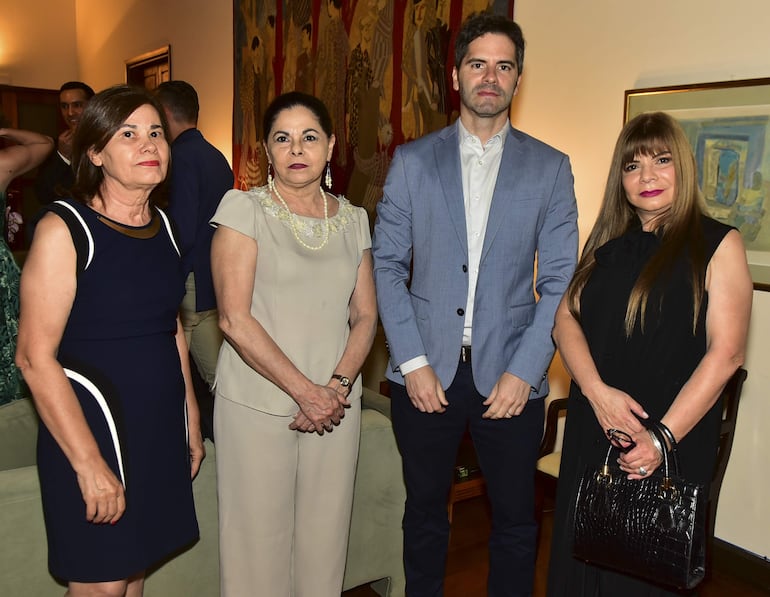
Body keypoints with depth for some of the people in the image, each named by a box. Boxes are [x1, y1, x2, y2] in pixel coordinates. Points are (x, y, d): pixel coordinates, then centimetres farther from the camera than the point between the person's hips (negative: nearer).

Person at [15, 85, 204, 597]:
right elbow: (35, 357, -17)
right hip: (95, 424, -6)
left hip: (161, 428, 6)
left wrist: (190, 418, 14)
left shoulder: (162, 224, 7)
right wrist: (88, 463, -19)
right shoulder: (64, 228, -13)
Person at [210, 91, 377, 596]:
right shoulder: (244, 209, -3)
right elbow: (235, 319, -11)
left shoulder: (354, 219, 10)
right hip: (257, 404, -3)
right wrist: (305, 391, -13)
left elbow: (365, 316, 8)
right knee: (258, 540, 4)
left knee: (325, 538, 10)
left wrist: (339, 386, -8)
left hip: (336, 405, 4)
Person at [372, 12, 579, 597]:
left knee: (516, 520, 12)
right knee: (424, 510, 15)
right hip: (426, 371, 0)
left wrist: (523, 371, -9)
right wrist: (413, 361, -7)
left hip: (510, 375, 0)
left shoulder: (550, 167, 3)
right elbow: (388, 264, 1)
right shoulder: (412, 160, 4)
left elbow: (560, 281, 0)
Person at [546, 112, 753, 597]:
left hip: (675, 437, -4)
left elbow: (725, 352, -11)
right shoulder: (607, 242, 10)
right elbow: (567, 317, 2)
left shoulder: (718, 244, -4)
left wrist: (664, 436, -18)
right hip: (593, 431, 4)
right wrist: (597, 391, -15)